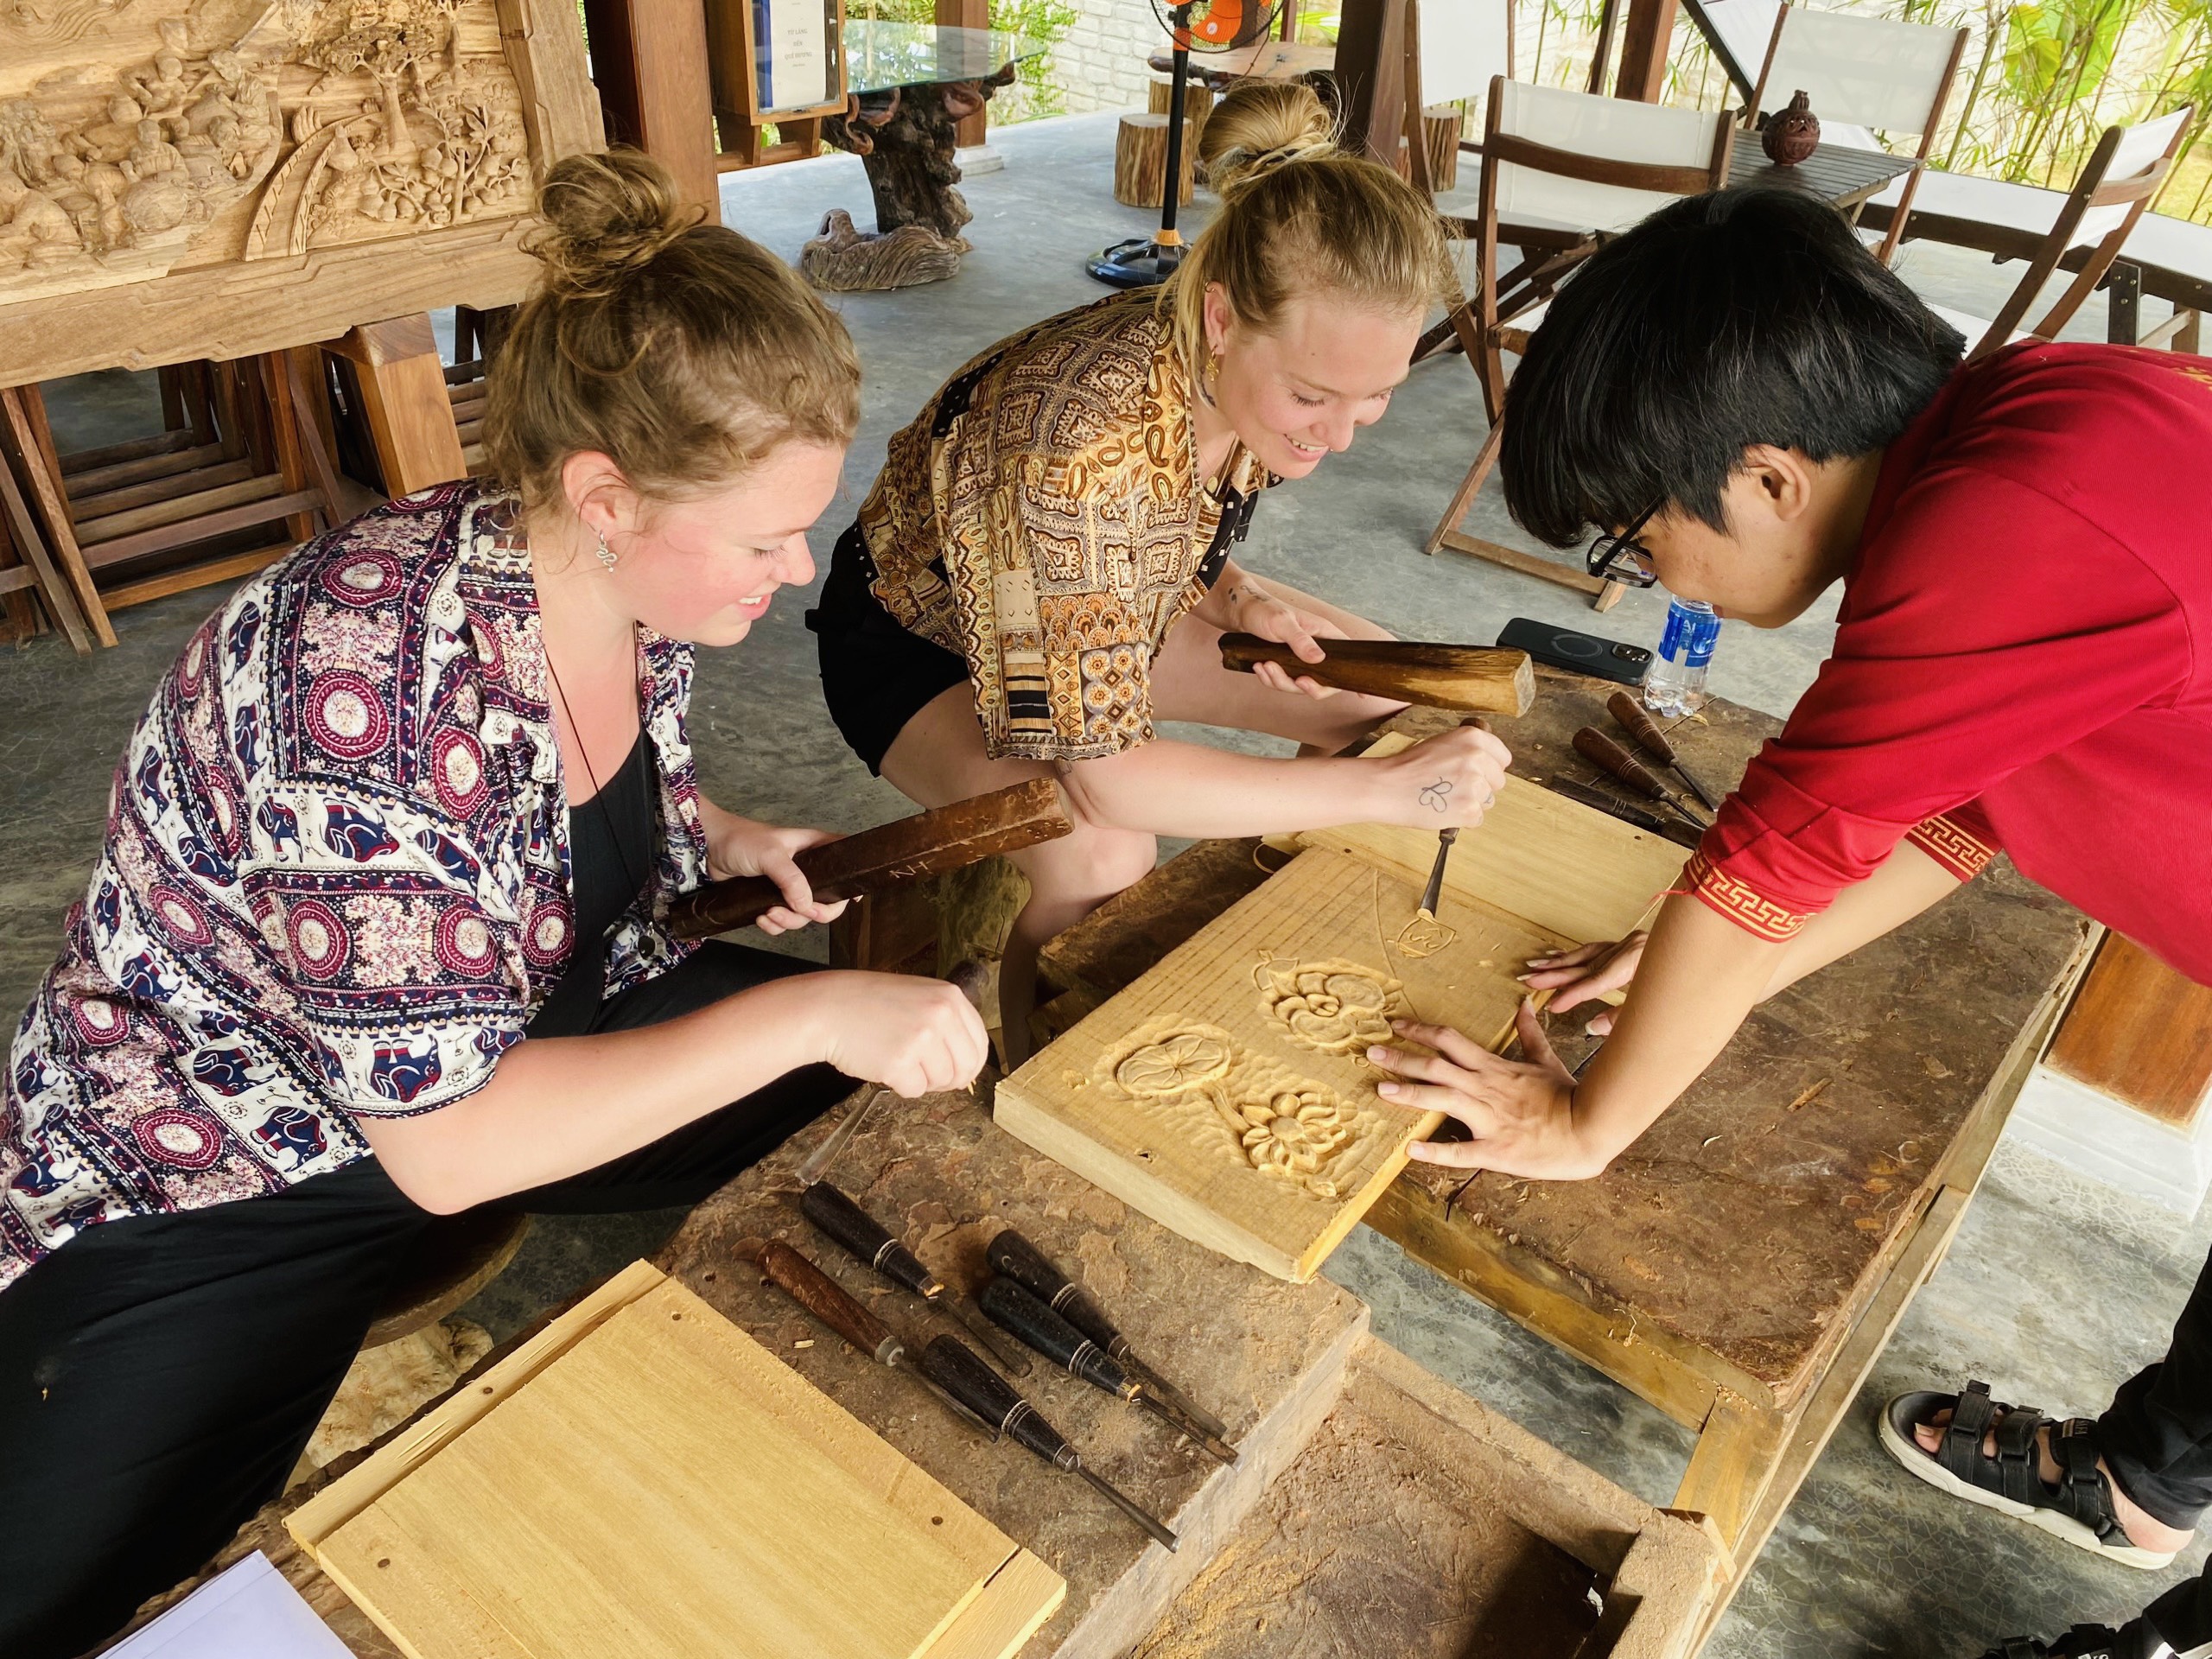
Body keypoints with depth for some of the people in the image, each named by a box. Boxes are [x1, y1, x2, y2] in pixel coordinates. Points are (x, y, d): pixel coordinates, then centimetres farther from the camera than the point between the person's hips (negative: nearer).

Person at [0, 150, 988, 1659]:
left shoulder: (638, 577, -11)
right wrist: (804, 1014, -31)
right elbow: (445, 1143, -31)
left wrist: (724, 839, -8)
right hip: (225, 1163, -6)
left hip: (531, 1031, 7)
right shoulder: (370, 678, -34)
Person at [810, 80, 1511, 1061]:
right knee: (1103, 854, -35)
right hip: (915, 638, -6)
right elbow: (1108, 777, -38)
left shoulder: (1256, 379, -18)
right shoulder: (1084, 442, -41)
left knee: (1390, 697, -1)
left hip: (1113, 607, 7)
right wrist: (1379, 792, -37)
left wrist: (1236, 601, -19)